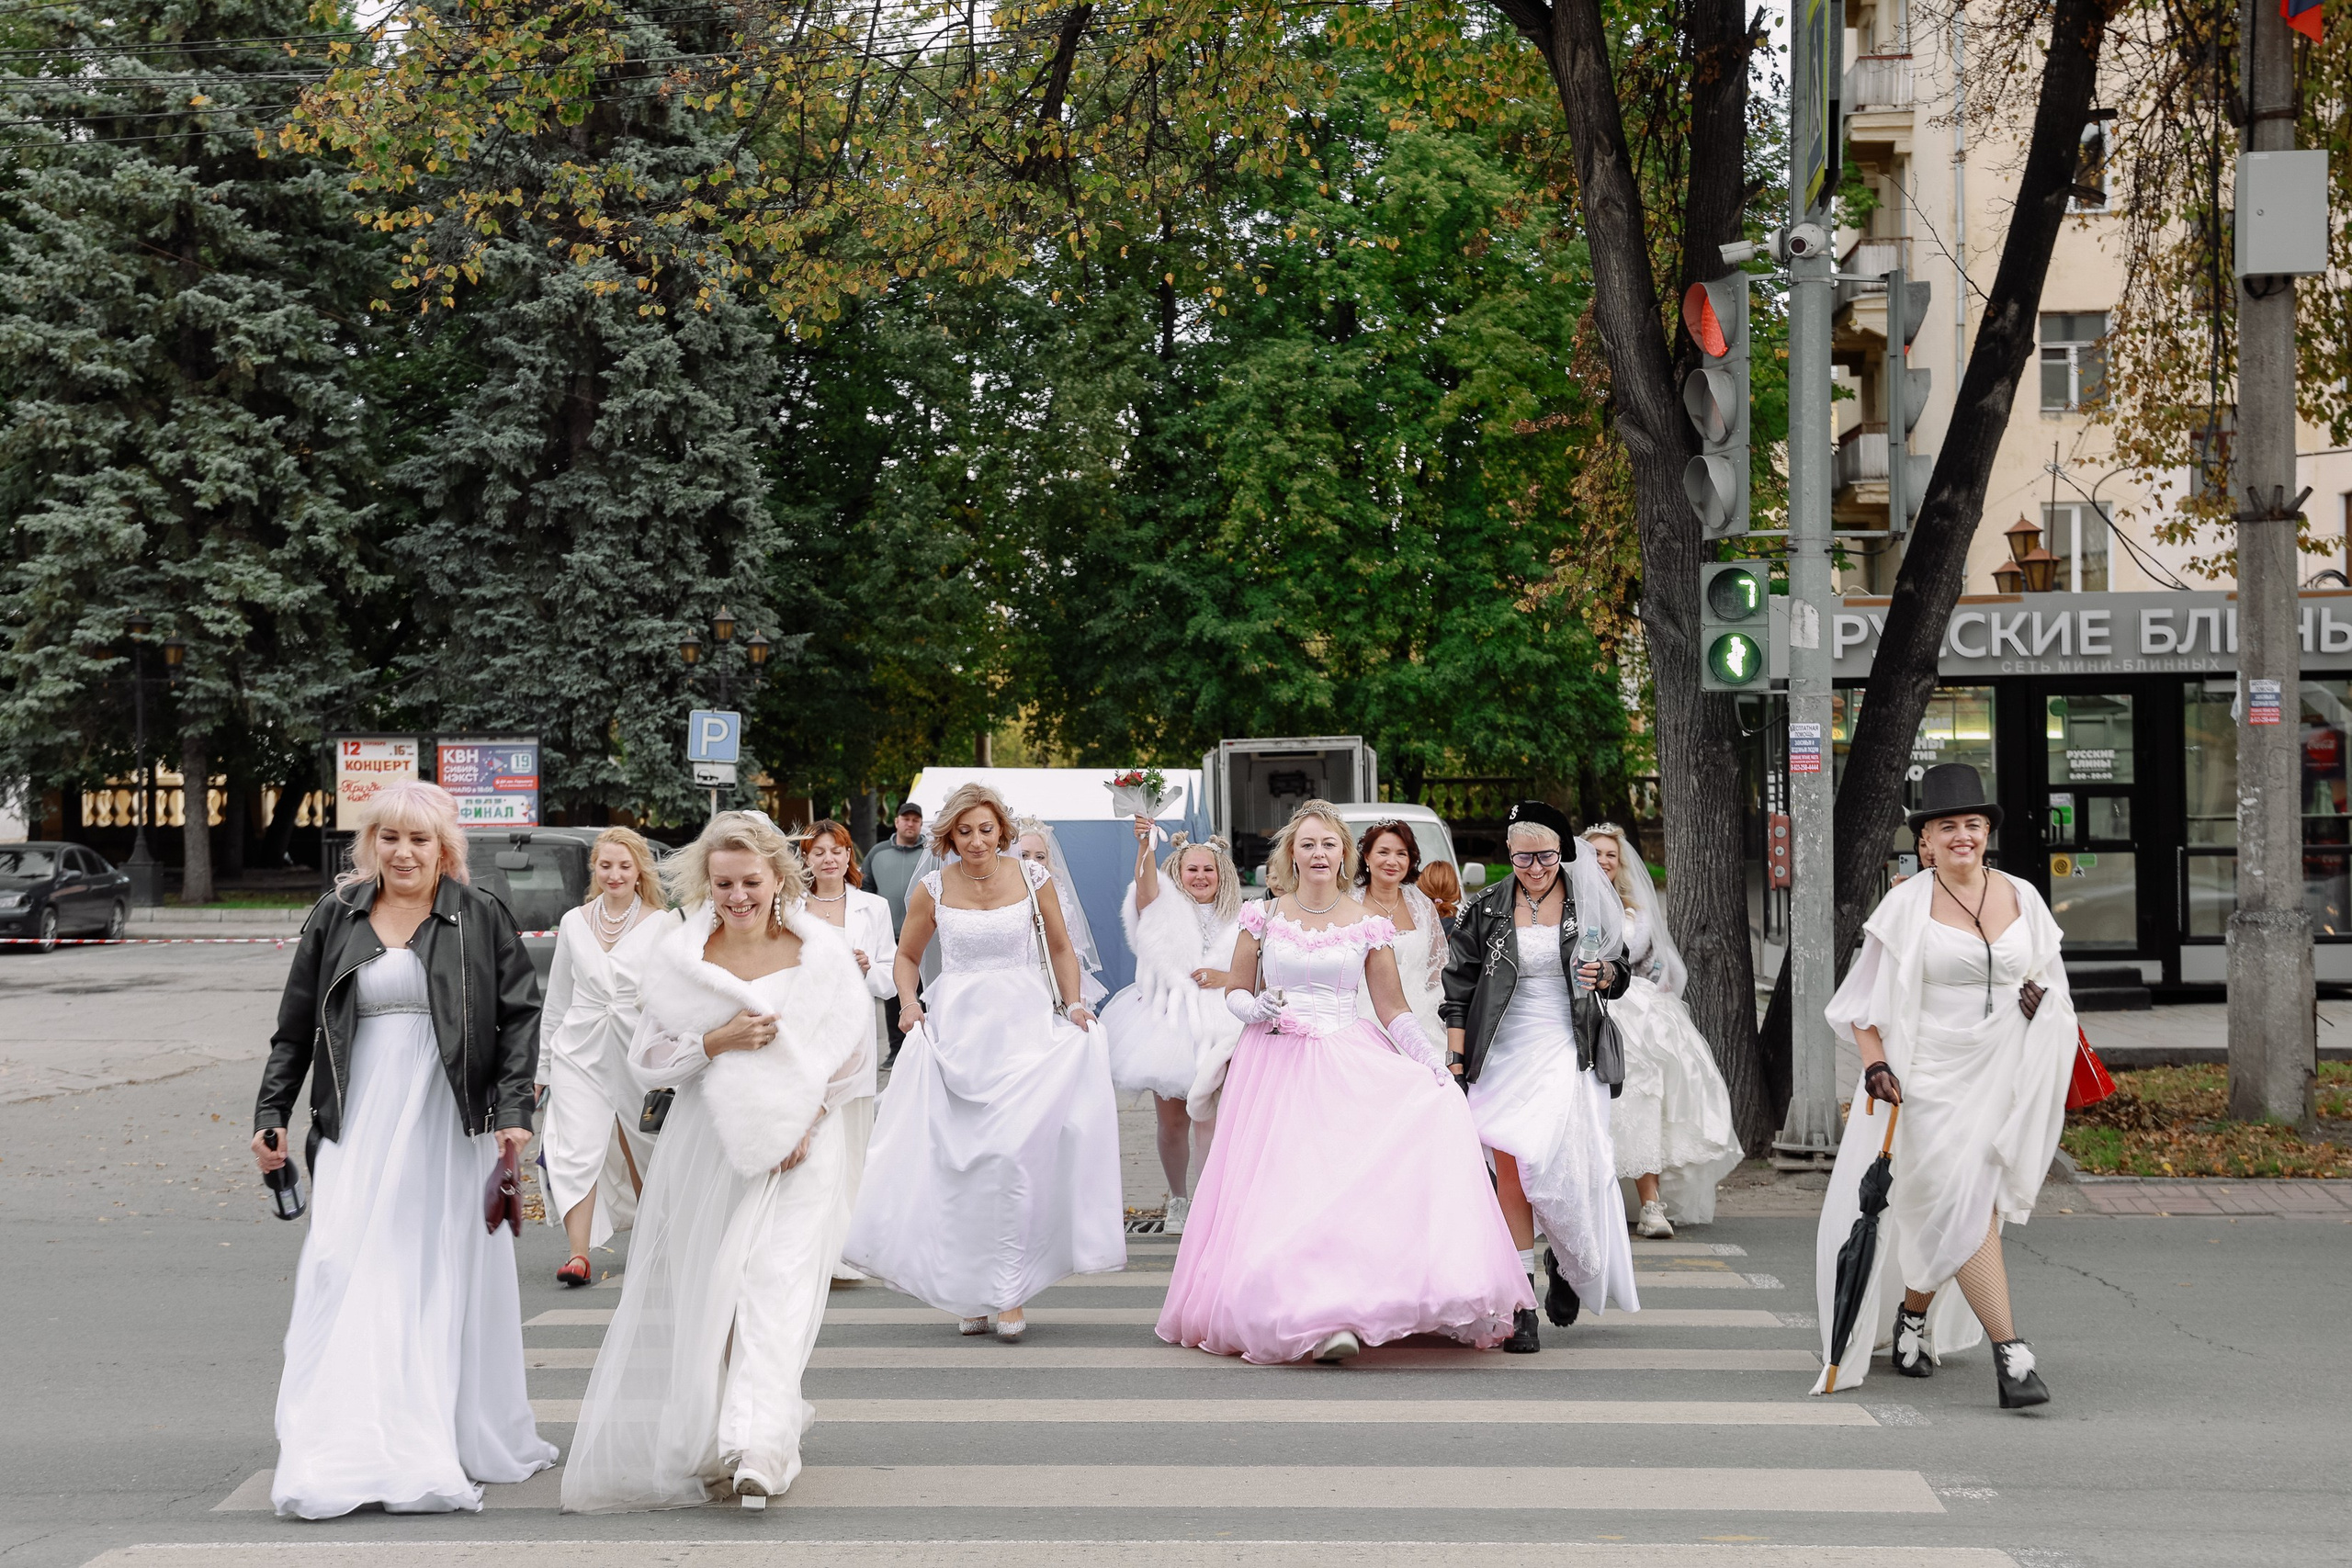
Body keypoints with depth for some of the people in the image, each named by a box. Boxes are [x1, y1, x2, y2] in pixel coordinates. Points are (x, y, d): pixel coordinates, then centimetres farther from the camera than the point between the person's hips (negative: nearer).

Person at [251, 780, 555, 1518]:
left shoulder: (481, 918, 4)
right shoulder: (336, 918, 10)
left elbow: (522, 1014, 0)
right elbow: (295, 1027, 14)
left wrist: (513, 1108, -10)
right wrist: (271, 1113, 7)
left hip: (451, 1125, -1)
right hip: (359, 1126, 1)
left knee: (449, 1276, 4)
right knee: (349, 1275, -8)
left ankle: (467, 1442, 16)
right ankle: (340, 1458, -7)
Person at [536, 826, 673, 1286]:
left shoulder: (663, 925, 1)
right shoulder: (573, 923, 8)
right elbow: (556, 999, 15)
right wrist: (542, 1065, 15)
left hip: (640, 1053, -1)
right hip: (580, 1053, 1)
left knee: (642, 1154, 10)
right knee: (578, 1153, -11)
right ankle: (578, 1254, -14)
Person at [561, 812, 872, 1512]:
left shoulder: (822, 953, -1)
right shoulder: (679, 957, 1)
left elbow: (855, 1056, 5)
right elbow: (646, 1060, 2)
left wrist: (809, 1121, -9)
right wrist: (717, 1041, -15)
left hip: (797, 1145, -2)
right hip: (708, 1145, 2)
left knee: (777, 1288, -13)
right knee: (703, 1294, 6)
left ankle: (758, 1451, -20)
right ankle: (702, 1441, 25)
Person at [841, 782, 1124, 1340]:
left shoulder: (1033, 878, 2)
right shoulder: (932, 889, 3)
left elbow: (1060, 948, 13)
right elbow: (907, 955, 17)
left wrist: (1073, 1005, 1)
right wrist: (908, 1004, 0)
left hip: (1023, 1027, -1)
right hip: (954, 1030, 1)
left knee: (1012, 1152, -12)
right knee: (958, 1159, 2)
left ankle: (1010, 1291, -6)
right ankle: (966, 1290, 13)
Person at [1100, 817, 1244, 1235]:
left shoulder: (1237, 921, 11)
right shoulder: (1166, 908, 6)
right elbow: (1145, 884, -16)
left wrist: (1225, 978, -9)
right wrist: (1144, 846, -34)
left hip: (1215, 1026, 0)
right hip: (1167, 1023, 0)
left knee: (1210, 1119, -8)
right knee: (1171, 1121, 3)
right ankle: (1178, 1201, 19)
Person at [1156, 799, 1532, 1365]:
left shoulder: (1368, 926, 6)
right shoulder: (1263, 918, 7)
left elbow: (1393, 1008, 7)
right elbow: (1235, 992, 13)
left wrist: (1432, 1062, -5)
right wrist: (1257, 1009, -10)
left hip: (1348, 1063, 0)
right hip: (1276, 1064, 1)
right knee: (1281, 1187, -9)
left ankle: (1339, 1318, -13)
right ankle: (1300, 1312, -8)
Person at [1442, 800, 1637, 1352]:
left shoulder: (1587, 903, 4)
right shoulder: (1485, 911, 4)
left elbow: (1619, 972, 14)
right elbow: (1459, 988, 6)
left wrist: (1603, 975, -10)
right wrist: (1455, 1059, -1)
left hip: (1565, 1052, 0)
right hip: (1504, 1053, 1)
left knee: (1566, 1166, -10)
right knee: (1511, 1173, -4)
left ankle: (1566, 1264, 21)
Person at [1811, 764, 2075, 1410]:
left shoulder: (2021, 898, 8)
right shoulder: (1908, 905, -4)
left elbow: (2049, 973, 21)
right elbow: (1865, 997, -2)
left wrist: (2042, 996, -2)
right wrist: (1876, 1065, -15)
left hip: (2001, 1077, 4)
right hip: (1931, 1079, -4)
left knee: (1939, 1216, 10)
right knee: (1966, 1210, -14)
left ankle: (1915, 1314, 37)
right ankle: (2010, 1357, -16)